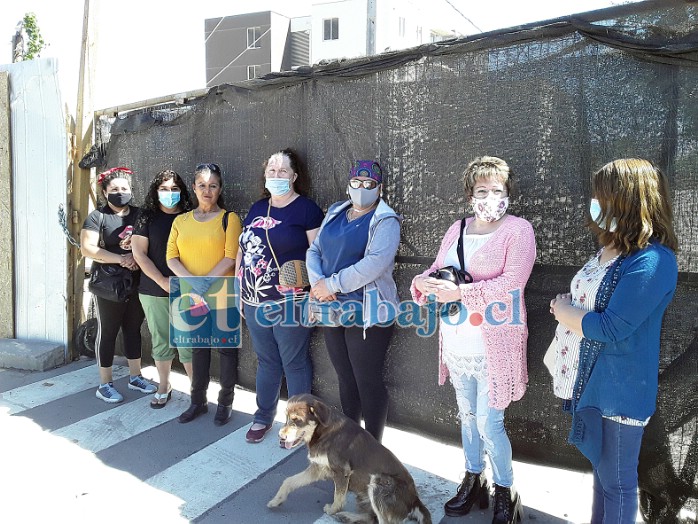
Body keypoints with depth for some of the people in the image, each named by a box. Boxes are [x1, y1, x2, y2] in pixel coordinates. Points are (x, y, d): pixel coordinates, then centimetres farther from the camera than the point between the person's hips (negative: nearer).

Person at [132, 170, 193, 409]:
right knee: (161, 341, 10)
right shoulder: (147, 218, 4)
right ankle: (164, 387, 27)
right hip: (154, 291, 1)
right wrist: (162, 281, -10)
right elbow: (139, 253, -1)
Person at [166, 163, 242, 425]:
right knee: (198, 347, 13)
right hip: (191, 295, 4)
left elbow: (231, 257, -11)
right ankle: (198, 401, 27)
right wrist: (192, 280, -13)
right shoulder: (181, 221, 9)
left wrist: (207, 280, -17)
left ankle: (225, 403, 19)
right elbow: (171, 257, 2)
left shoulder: (229, 218, -2)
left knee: (226, 348, 5)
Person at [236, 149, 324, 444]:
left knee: (295, 363, 5)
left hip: (290, 303, -6)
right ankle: (263, 416, 33)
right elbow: (243, 249, 18)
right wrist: (237, 287, 16)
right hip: (255, 302, 6)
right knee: (266, 362, 18)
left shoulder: (306, 209, -6)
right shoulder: (257, 208, 14)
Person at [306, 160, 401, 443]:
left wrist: (331, 284, -19)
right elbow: (314, 251, 10)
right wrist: (317, 282, -10)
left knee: (368, 381, 3)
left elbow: (374, 263, -23)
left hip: (367, 314, -6)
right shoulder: (334, 213, 13)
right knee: (345, 379, 18)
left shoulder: (385, 221, -9)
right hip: (333, 311, 7)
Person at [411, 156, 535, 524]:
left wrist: (461, 292, -27)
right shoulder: (457, 229, 10)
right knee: (467, 415, 19)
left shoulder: (517, 230, -8)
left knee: (489, 424, 1)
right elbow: (437, 270, 9)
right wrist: (423, 282, -14)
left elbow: (511, 283, -19)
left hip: (493, 347, -6)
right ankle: (472, 481, 38)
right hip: (455, 345, 6)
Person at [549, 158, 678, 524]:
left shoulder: (652, 261, -23)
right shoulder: (610, 248, 6)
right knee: (601, 465, 25)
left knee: (617, 481, 10)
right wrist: (566, 305, -4)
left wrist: (563, 312, -11)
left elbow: (610, 329, -26)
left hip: (621, 390, -9)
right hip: (592, 381, 9)